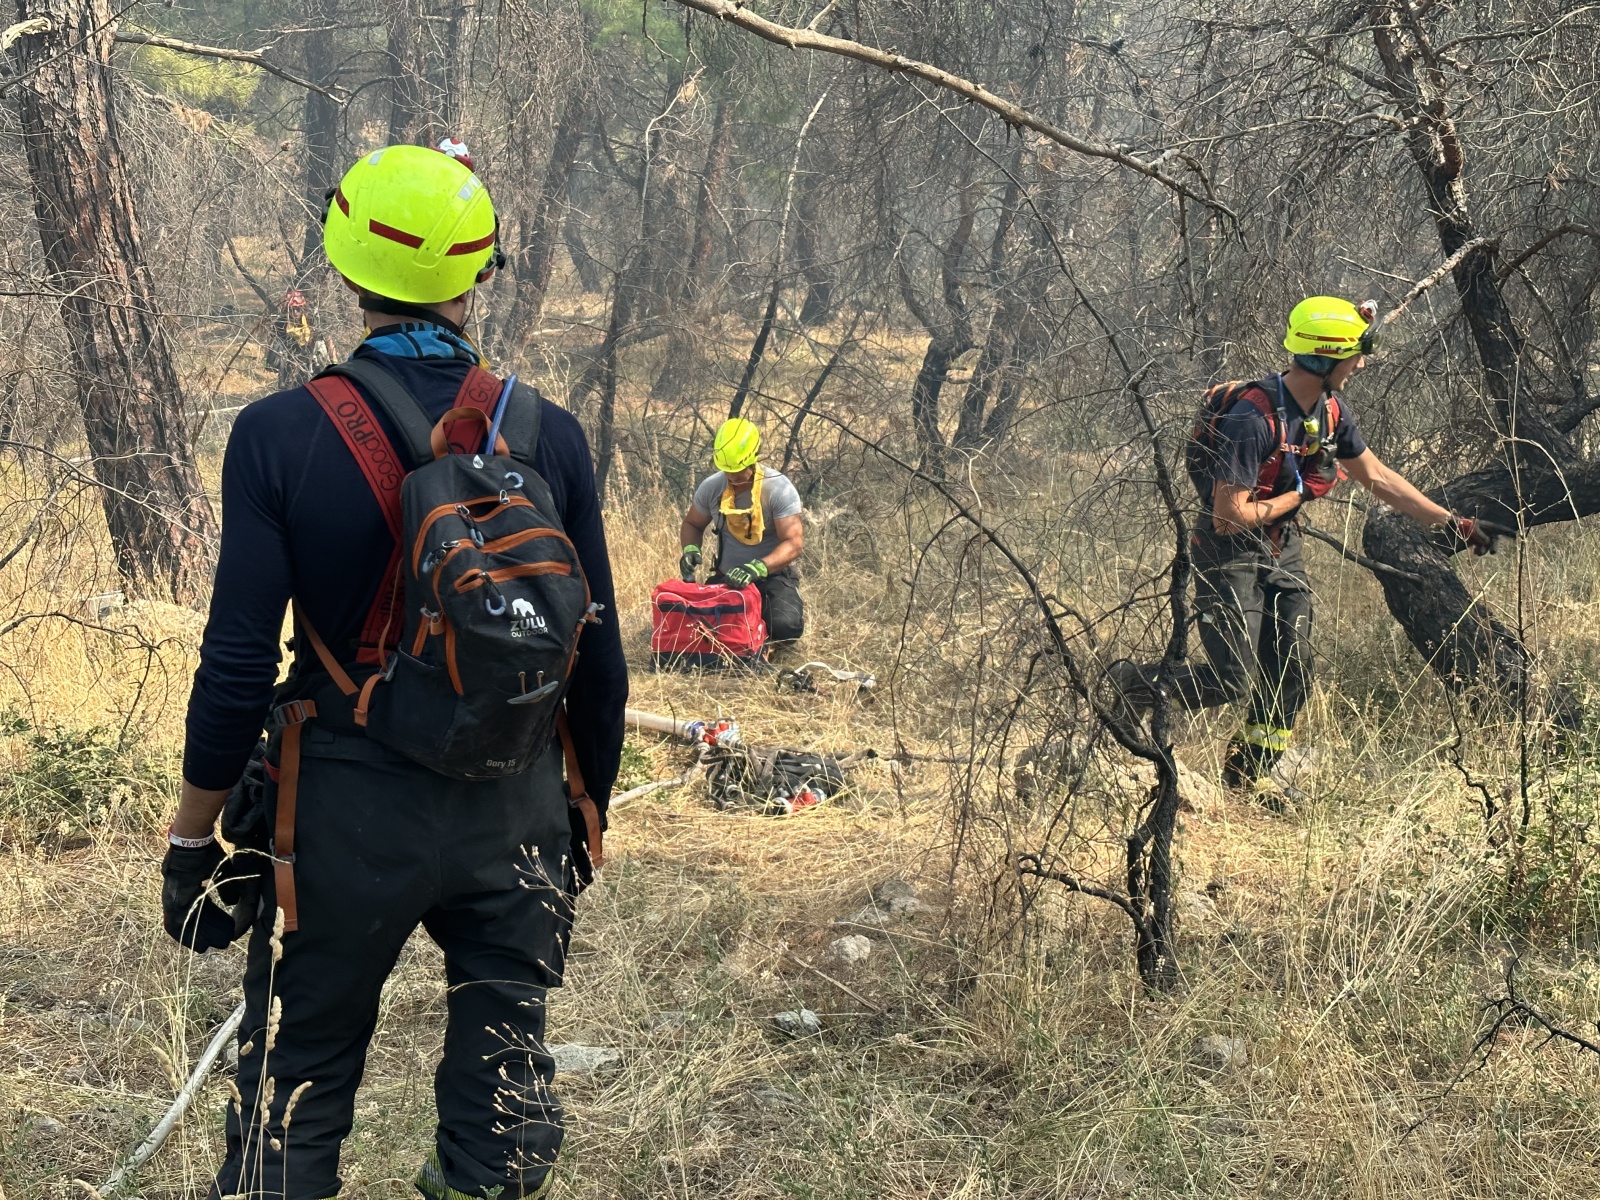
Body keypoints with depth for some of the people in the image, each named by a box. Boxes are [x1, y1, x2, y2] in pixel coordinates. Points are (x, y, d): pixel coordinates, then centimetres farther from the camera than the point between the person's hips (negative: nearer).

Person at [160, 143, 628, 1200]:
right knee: (505, 1103, 14)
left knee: (292, 1106, 13)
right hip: (517, 816, 2)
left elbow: (240, 664, -11)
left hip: (350, 813, -2)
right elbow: (599, 664, 1)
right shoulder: (552, 436, -5)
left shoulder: (281, 435, -12)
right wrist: (586, 814, 16)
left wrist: (194, 838, 1)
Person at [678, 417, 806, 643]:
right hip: (726, 577, 3)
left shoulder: (779, 489, -17)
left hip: (772, 576, -3)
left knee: (784, 625, -31)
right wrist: (690, 549, -10)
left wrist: (757, 568, -39)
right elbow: (692, 524, 15)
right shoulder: (711, 487, -3)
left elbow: (793, 544, -22)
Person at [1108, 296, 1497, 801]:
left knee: (1291, 673, 2)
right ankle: (1133, 683, 16)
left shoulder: (1330, 409, -3)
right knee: (1232, 681, -7)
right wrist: (1300, 493, -17)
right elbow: (1229, 516, -28)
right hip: (1229, 551, -7)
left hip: (1283, 547, 7)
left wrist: (1450, 523, 9)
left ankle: (1250, 772, 18)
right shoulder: (1253, 418, -29)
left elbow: (1376, 476, 9)